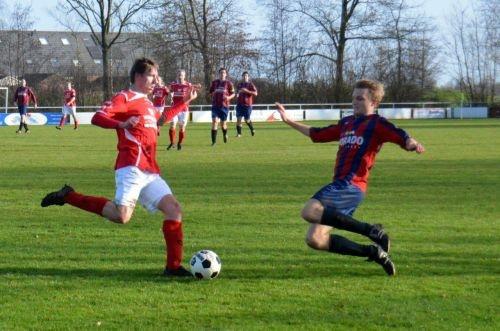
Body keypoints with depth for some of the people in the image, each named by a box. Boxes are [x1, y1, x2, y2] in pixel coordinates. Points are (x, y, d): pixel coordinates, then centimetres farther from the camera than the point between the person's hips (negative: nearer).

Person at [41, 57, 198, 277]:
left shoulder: (147, 103, 26)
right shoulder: (125, 98, -1)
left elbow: (162, 117, 49)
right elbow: (97, 118, -14)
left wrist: (186, 102, 48)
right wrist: (122, 124, -31)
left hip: (150, 173, 9)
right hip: (132, 167, -9)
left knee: (174, 210, 0)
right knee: (121, 216, -25)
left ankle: (173, 266, 1)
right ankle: (68, 197, -10)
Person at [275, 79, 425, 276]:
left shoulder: (377, 124, 1)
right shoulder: (347, 123, 23)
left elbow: (401, 137, -15)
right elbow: (317, 135, 36)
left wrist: (412, 144, -38)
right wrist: (289, 121, 37)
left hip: (352, 187, -8)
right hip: (339, 186, 8)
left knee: (310, 212, -30)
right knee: (314, 240, -1)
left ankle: (373, 232, -20)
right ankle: (373, 252, 5)